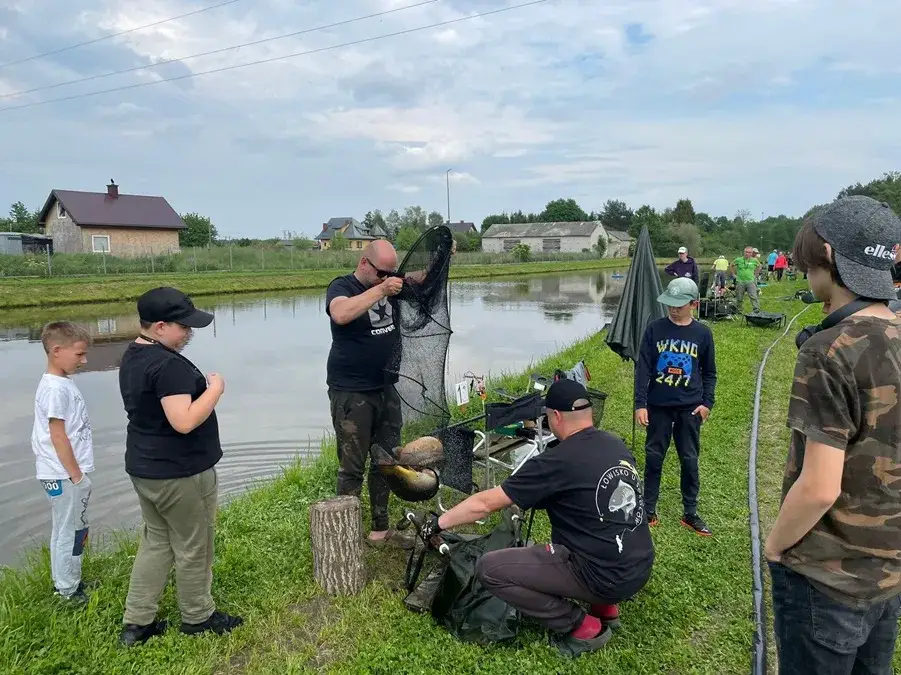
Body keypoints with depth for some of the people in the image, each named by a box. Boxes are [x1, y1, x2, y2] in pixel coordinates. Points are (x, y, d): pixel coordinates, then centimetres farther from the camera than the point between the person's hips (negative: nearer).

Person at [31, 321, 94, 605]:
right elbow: (57, 436, -21)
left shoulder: (62, 383, 9)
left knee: (65, 530, 20)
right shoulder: (55, 388, -20)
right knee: (72, 531, 2)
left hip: (65, 473, 10)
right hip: (65, 475, -10)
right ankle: (69, 591, 14)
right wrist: (76, 475, -17)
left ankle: (64, 581, 34)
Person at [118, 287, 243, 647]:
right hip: (179, 473, -9)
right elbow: (184, 421, -32)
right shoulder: (169, 365, -26)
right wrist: (215, 388, -21)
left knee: (155, 542, 20)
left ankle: (136, 622, 26)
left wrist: (202, 386, 10)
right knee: (193, 548, 9)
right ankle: (197, 616, 27)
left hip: (143, 467, 9)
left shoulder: (132, 356, 7)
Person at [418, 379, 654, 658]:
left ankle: (584, 628, 2)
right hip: (641, 569, 8)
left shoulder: (557, 461, -17)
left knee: (489, 569, -5)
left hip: (606, 577, -8)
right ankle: (606, 607, 23)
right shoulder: (617, 445, 3)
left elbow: (485, 504, -11)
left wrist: (439, 522, 3)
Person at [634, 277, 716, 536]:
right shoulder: (655, 329, -5)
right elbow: (643, 368, -5)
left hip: (689, 408, 0)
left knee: (689, 460, 8)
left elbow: (709, 373, 8)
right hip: (658, 406, 0)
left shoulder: (703, 333, -2)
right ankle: (649, 510, 19)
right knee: (653, 458, 8)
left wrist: (707, 402, -2)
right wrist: (640, 403, -10)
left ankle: (690, 513, 22)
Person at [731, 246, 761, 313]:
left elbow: (759, 266, 22)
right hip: (740, 281, 0)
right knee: (739, 298, 8)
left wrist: (755, 274, 13)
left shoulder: (754, 260, 3)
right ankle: (739, 310, 24)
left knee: (753, 296, -13)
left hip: (751, 281, 0)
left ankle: (757, 309, -17)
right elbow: (732, 265, 15)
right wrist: (734, 274, 9)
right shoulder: (738, 260, -1)